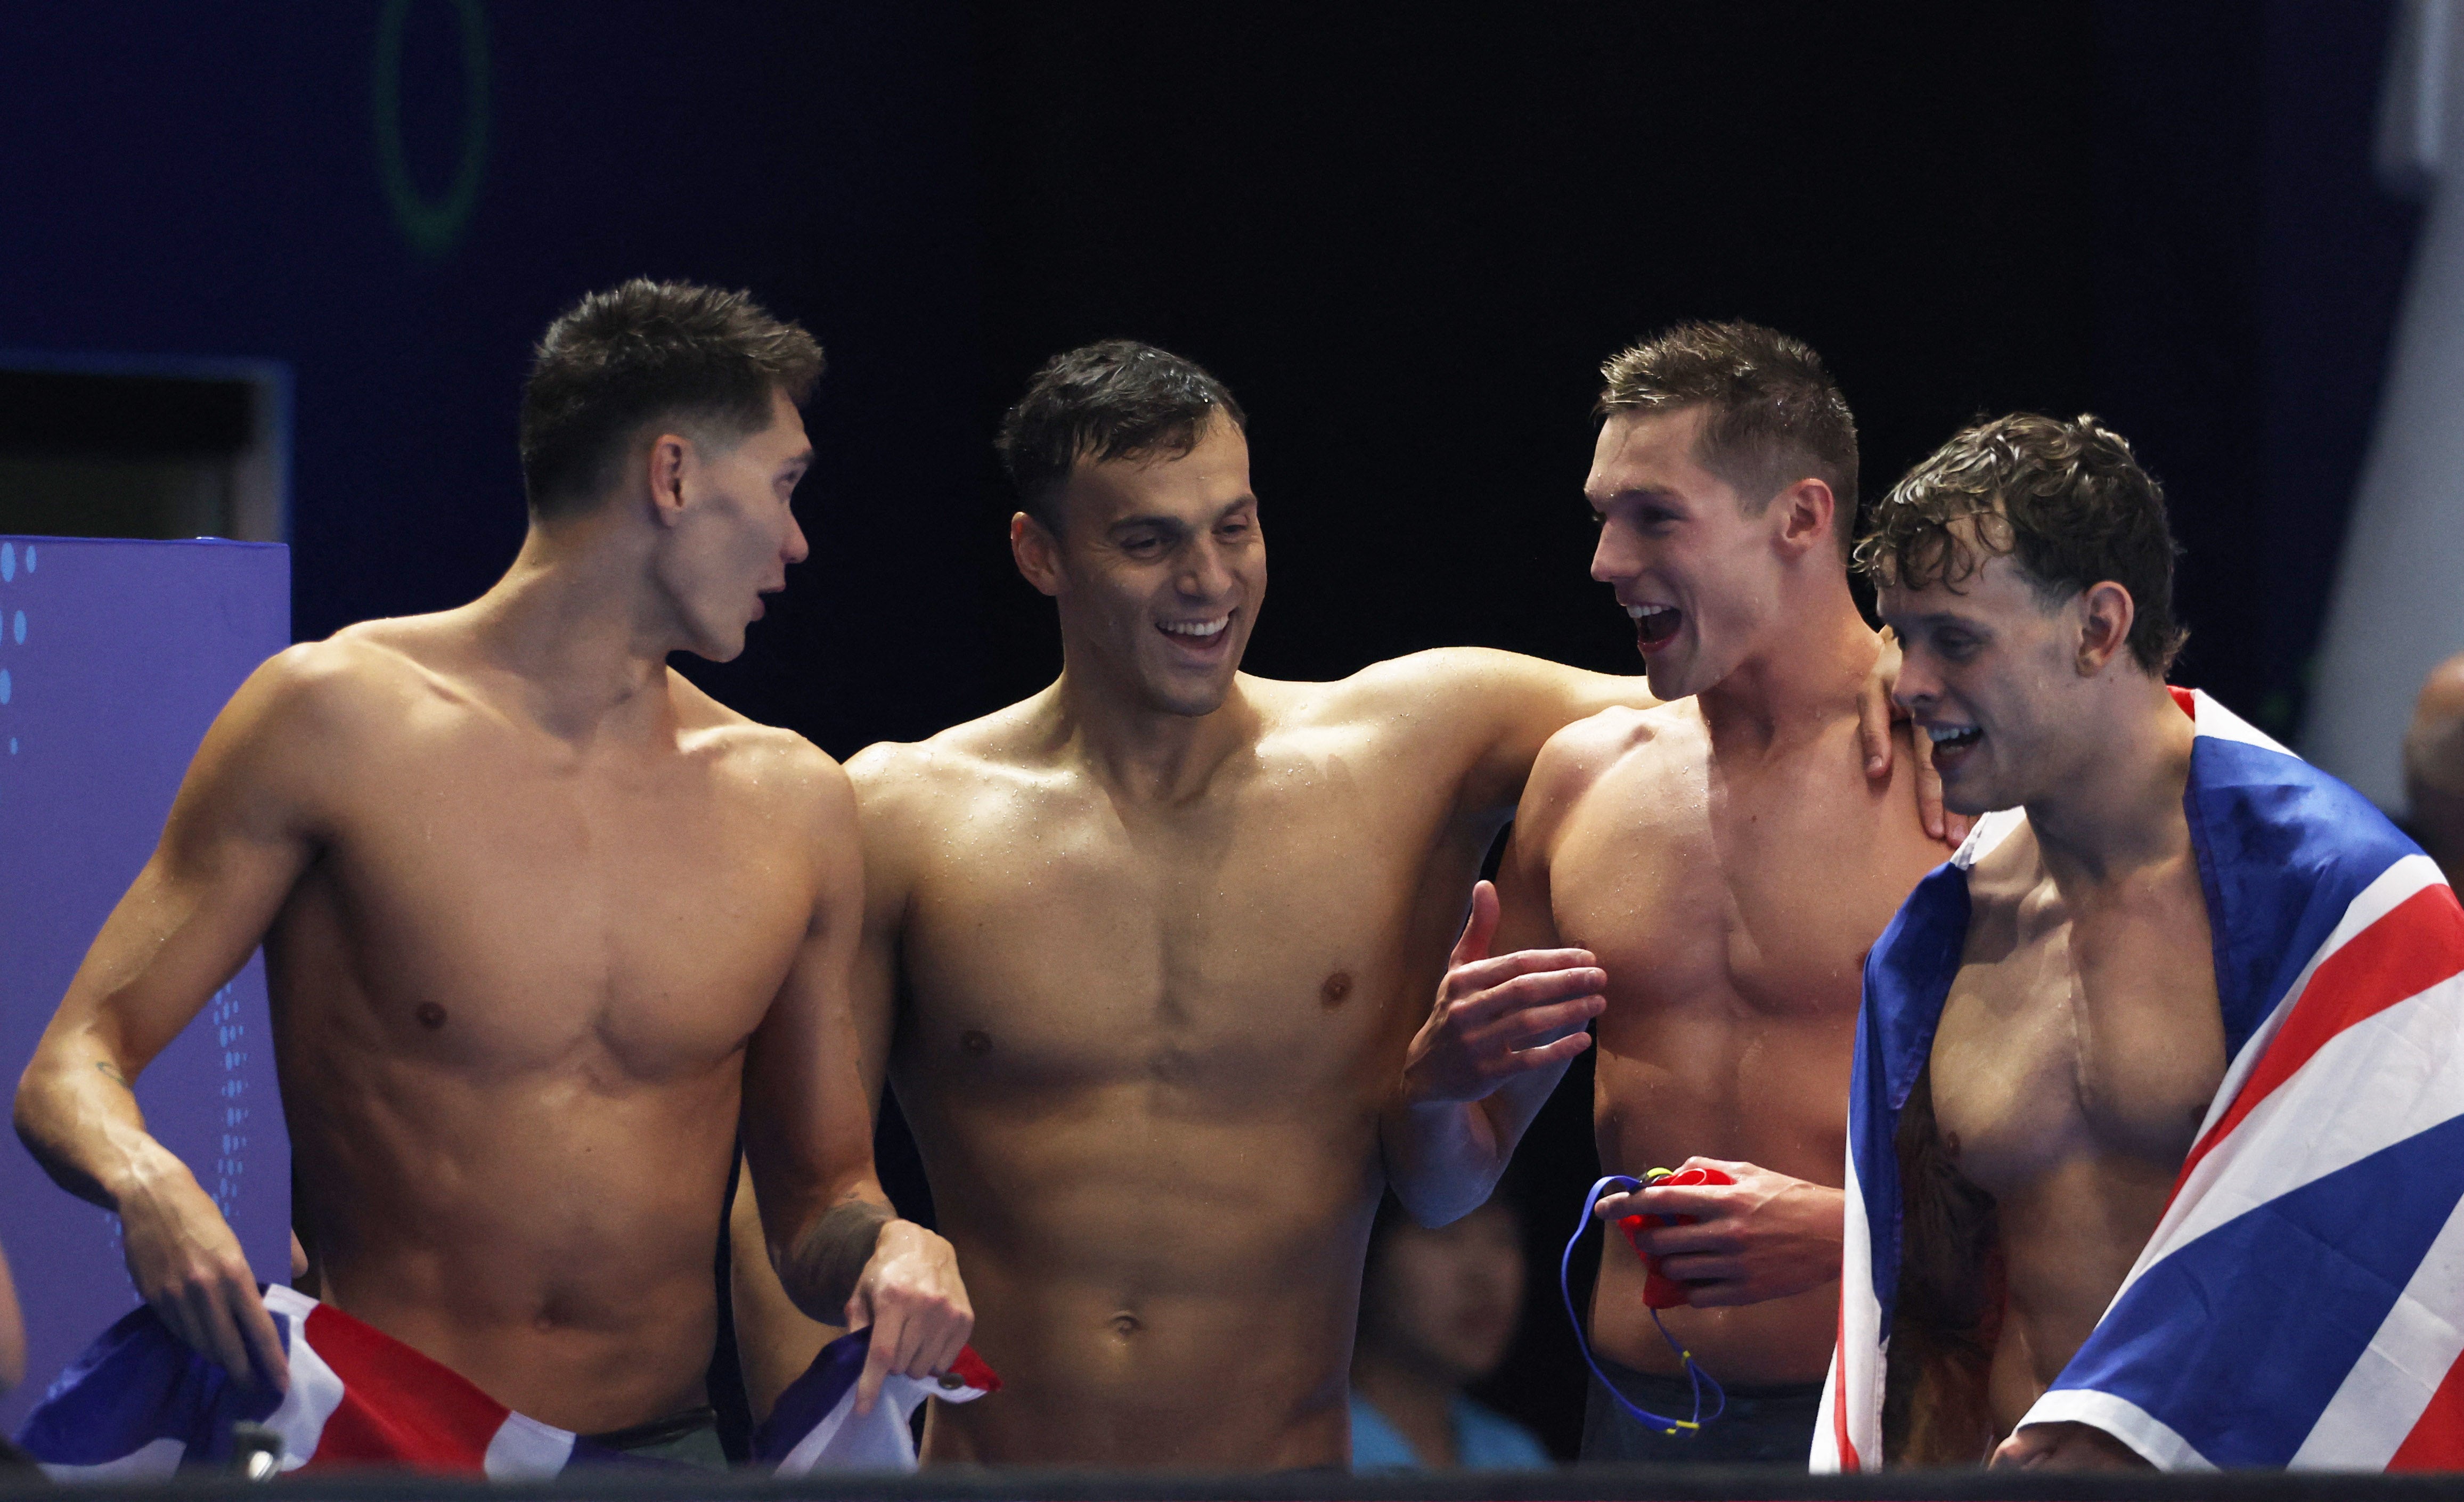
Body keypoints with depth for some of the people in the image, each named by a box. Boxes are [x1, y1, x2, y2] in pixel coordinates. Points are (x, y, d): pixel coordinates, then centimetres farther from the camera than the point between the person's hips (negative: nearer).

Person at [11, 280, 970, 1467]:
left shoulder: (793, 808, 12)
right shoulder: (340, 722, -1)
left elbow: (815, 1199, 20)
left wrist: (892, 1248, -3)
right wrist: (145, 1183, -24)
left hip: (664, 1452, 4)